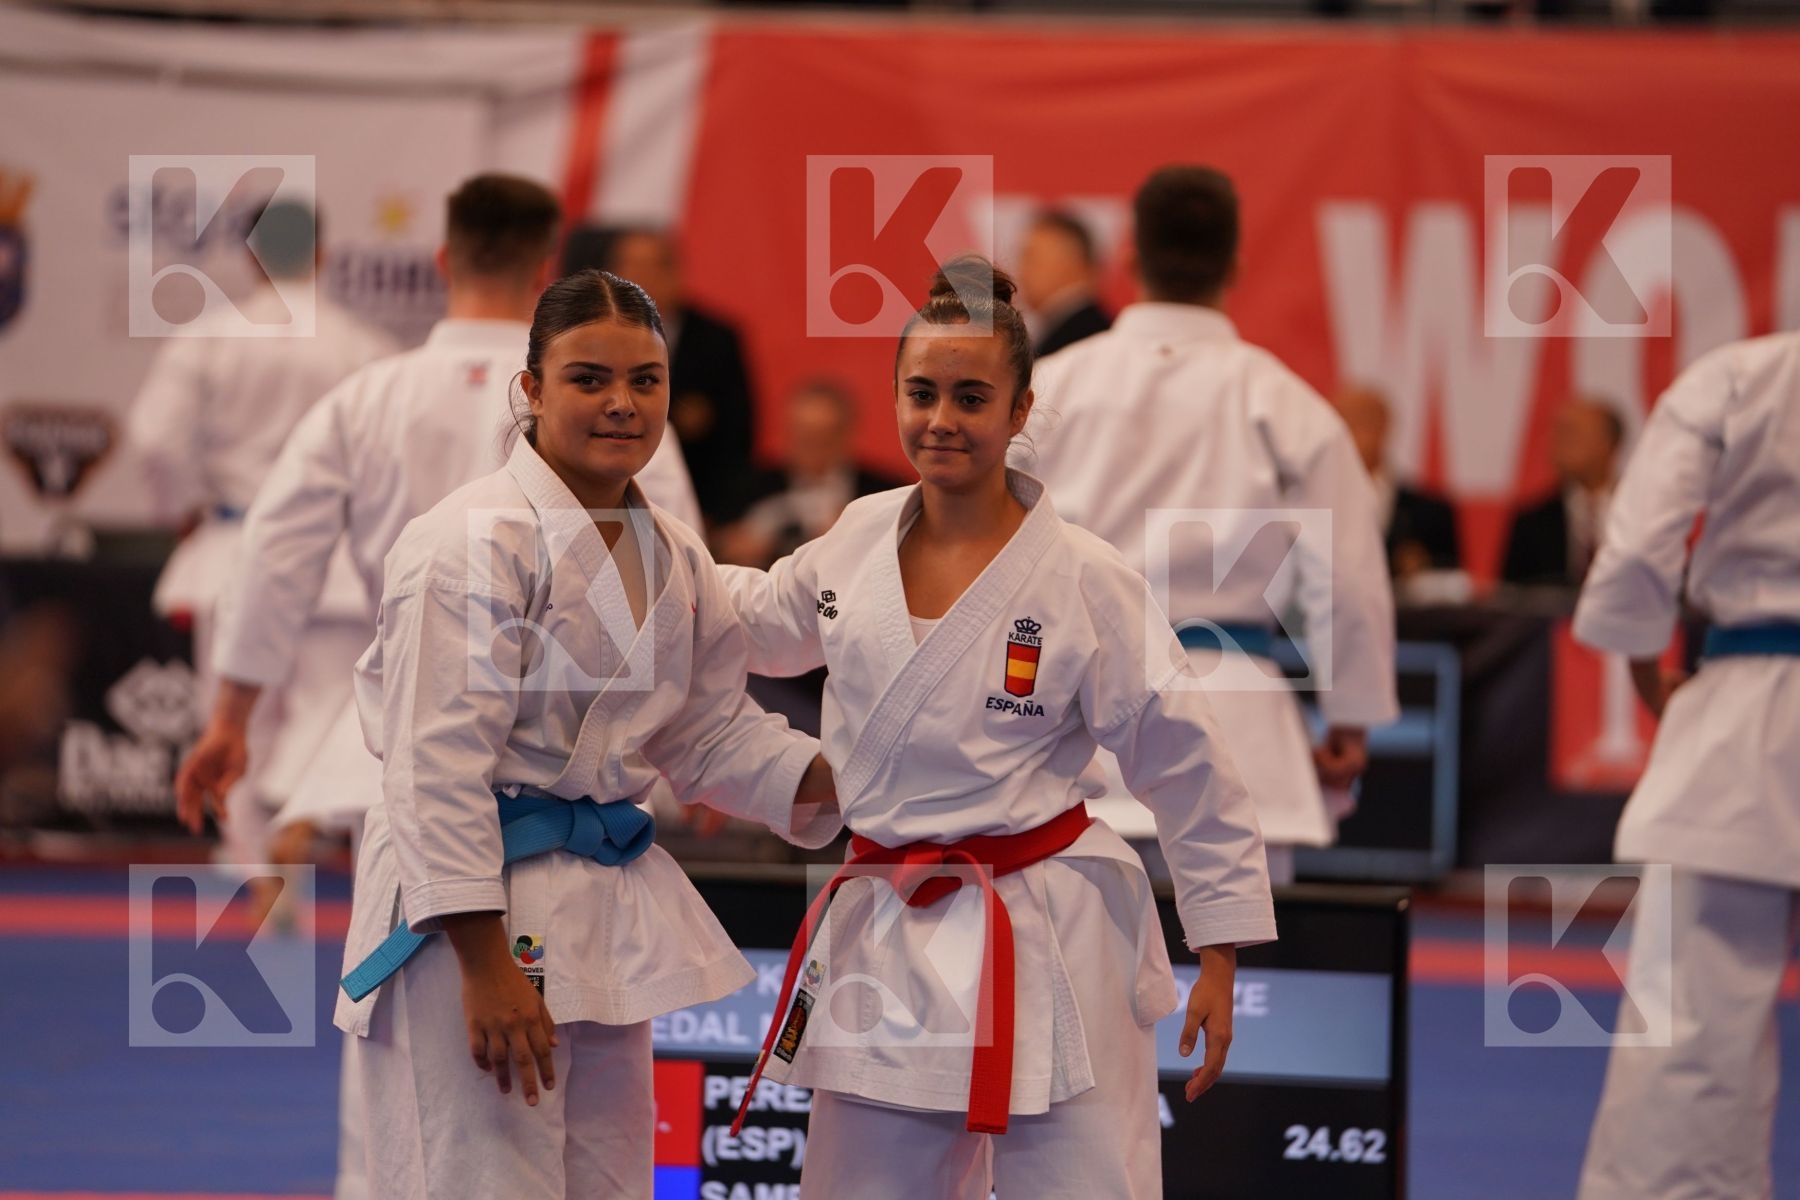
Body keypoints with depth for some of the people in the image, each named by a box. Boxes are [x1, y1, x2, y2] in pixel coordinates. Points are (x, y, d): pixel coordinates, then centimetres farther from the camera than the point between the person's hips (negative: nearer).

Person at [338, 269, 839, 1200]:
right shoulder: (477, 542, -15)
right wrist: (487, 966, -22)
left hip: (604, 911, 9)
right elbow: (438, 765, -19)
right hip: (475, 915, -9)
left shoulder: (672, 557, 11)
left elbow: (710, 737, 19)